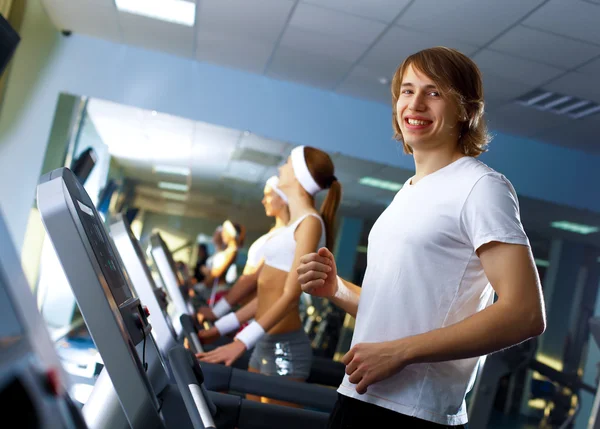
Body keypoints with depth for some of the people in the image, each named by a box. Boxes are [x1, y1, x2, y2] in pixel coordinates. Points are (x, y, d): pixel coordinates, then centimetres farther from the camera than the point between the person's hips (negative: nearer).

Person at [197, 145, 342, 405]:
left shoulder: (310, 222, -9)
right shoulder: (294, 225, 17)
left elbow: (291, 295, -19)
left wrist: (242, 342, -26)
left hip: (285, 346, -9)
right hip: (266, 343, 9)